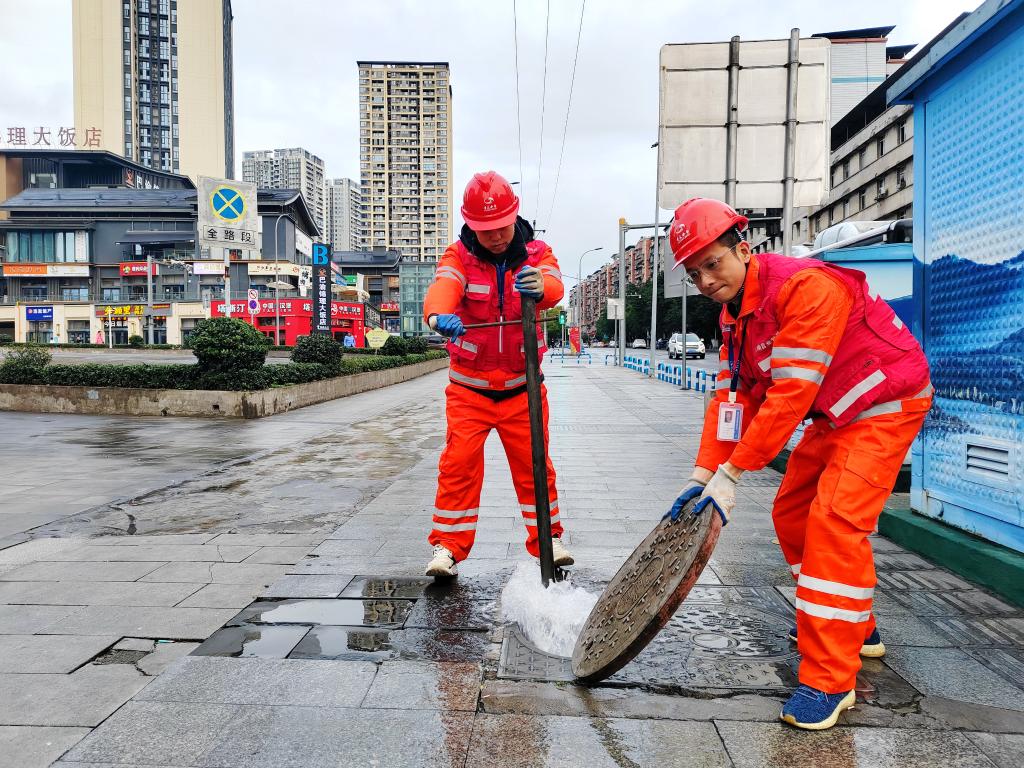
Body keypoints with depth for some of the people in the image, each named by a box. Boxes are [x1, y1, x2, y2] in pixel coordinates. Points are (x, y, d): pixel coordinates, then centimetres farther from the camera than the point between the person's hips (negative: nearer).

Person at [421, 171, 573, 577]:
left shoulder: (536, 253, -3)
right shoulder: (459, 256, -7)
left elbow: (554, 285, -26)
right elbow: (443, 285, -30)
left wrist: (541, 286, -52)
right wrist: (439, 314, -55)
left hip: (522, 386, 1)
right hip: (469, 387, -1)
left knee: (534, 464, 7)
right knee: (458, 464, -5)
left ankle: (547, 538, 23)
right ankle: (448, 545, 8)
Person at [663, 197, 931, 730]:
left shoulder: (805, 286, -30)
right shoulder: (734, 312, 0)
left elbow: (790, 395, -33)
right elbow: (731, 395, -3)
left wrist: (730, 477, -29)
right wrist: (702, 476, -11)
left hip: (886, 404, -9)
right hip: (834, 414, 9)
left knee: (834, 519, -20)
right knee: (792, 513, 11)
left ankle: (829, 680, -10)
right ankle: (855, 628, 31)